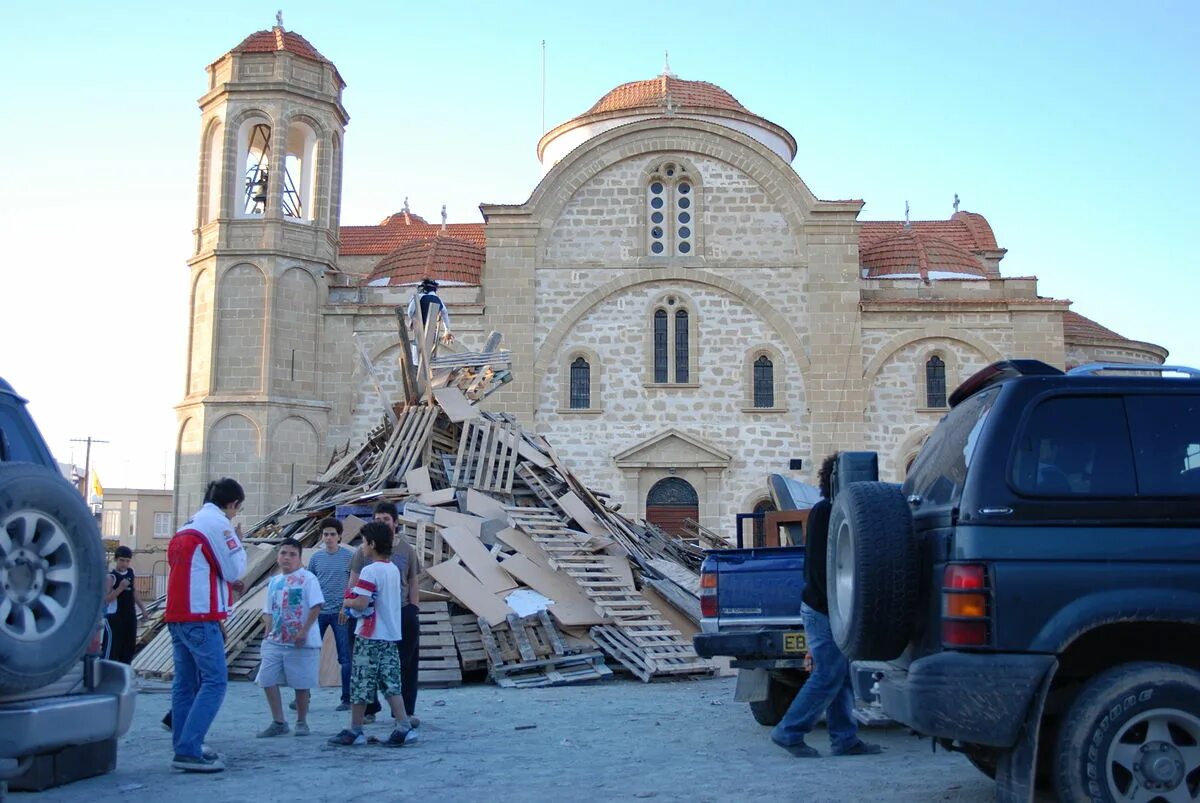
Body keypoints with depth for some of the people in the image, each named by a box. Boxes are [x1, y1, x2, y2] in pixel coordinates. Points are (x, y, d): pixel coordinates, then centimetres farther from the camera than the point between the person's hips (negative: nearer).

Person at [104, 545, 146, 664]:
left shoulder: (130, 572, 8)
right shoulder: (111, 576, -13)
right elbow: (106, 599, -18)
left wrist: (142, 607, 18)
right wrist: (120, 588, -27)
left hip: (130, 615, 7)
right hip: (114, 616, -7)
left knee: (129, 645, 12)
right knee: (113, 646, -6)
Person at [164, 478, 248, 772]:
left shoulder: (189, 524, 19)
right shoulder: (219, 524, -9)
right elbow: (235, 570, -8)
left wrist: (228, 583, 19)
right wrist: (238, 541, 6)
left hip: (176, 614, 9)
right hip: (200, 616, -9)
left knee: (185, 682, 11)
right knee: (215, 681, -9)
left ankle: (184, 748, 14)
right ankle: (188, 751, -15)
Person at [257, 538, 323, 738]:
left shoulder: (307, 578, -6)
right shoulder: (274, 581, 12)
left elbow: (316, 606, -13)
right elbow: (269, 612, 17)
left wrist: (304, 631, -18)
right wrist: (268, 635, 6)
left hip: (302, 642, -6)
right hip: (275, 641, 6)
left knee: (302, 683, 2)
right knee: (267, 679, 0)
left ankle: (301, 722, 18)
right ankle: (278, 722, 12)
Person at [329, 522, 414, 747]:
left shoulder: (369, 571, -15)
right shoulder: (393, 570, 11)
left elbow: (361, 603, -24)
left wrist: (347, 602, -3)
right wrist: (354, 600, 15)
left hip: (369, 636, -7)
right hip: (391, 635, 8)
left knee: (361, 685, 3)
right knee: (391, 684, 7)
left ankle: (355, 731, 12)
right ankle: (404, 727, 0)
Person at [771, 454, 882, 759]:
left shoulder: (833, 511, 15)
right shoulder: (823, 512, -13)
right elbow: (818, 564, -20)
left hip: (833, 609, 10)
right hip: (822, 609, -10)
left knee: (842, 676, 11)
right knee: (829, 675, -6)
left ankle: (845, 739, 16)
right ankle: (789, 732, 3)